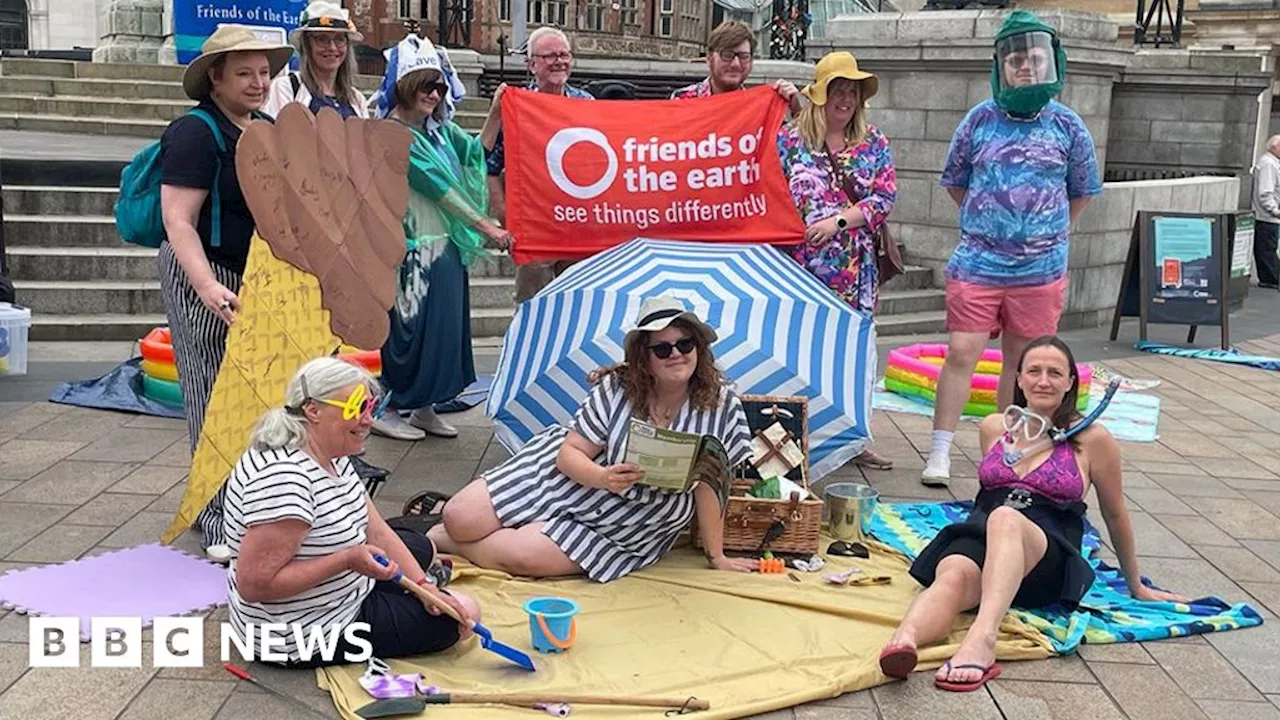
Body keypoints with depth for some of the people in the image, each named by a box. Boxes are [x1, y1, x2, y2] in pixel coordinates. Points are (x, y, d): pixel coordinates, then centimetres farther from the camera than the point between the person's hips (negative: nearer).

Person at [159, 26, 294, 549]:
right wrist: (207, 285, -33)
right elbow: (178, 220, -21)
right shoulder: (194, 133, -14)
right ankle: (219, 520, 3)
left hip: (260, 275, 8)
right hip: (206, 277, -8)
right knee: (213, 395, -3)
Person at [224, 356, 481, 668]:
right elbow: (253, 584, -33)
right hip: (307, 637, -10)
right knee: (457, 618, -4)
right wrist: (347, 560, -32)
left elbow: (376, 531, 5)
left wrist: (423, 586, -5)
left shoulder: (333, 457, 0)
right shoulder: (284, 477, -32)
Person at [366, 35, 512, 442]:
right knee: (408, 330, -2)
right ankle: (384, 410, 11)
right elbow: (436, 186, -18)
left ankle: (424, 408, 22)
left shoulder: (439, 129, 11)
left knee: (444, 329, 11)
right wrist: (487, 227, -20)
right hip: (414, 250, -8)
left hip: (446, 247, 8)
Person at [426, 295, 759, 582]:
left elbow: (708, 484, -9)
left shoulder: (722, 406, -15)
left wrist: (716, 556, -7)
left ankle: (442, 539, 7)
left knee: (522, 556, -23)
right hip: (566, 478, 1)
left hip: (618, 528, -1)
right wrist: (602, 477, -33)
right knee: (461, 519, -14)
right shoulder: (616, 389, -13)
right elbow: (570, 452, -12)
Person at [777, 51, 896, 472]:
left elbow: (885, 198, 1)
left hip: (854, 267, 2)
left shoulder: (874, 144, 9)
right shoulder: (791, 139, 3)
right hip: (801, 263, -2)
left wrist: (838, 221, -11)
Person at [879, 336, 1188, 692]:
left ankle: (982, 638, -63)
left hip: (1047, 565, -3)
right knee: (953, 575, -35)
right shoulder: (993, 428, 17)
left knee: (1006, 519, -39)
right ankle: (905, 639, -67)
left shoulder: (1091, 440, 8)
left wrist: (1137, 587, 26)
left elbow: (1115, 515, 17)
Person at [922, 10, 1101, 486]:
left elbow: (1082, 192, 13)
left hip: (1040, 271, 1)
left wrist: (1046, 230, 11)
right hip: (977, 264, -1)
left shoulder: (1067, 125, 1)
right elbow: (954, 182, 13)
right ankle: (940, 454, 0)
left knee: (1022, 363, 9)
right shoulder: (980, 119, 1)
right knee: (961, 353, -6)